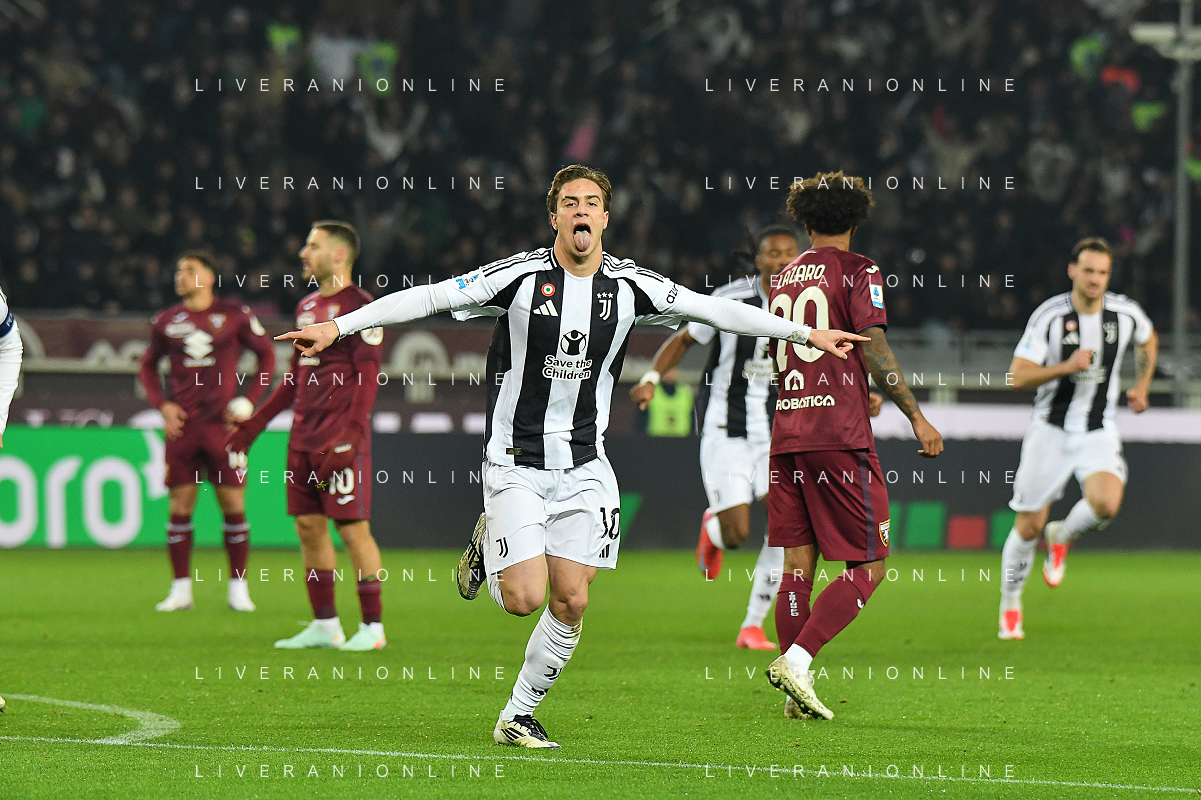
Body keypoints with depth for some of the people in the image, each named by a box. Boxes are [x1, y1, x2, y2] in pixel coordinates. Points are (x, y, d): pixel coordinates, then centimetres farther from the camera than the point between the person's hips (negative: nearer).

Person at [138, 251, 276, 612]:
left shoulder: (235, 315, 1)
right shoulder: (166, 321, 8)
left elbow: (267, 354, 8)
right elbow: (148, 366, 19)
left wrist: (248, 400, -1)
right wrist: (161, 405, 4)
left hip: (223, 423, -2)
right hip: (181, 426, 2)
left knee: (233, 504, -1)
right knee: (180, 506, -1)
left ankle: (238, 588, 6)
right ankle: (181, 589, 5)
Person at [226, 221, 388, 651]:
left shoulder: (358, 305, -8)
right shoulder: (307, 306, 17)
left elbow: (368, 377, -14)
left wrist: (349, 437, -22)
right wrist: (255, 424, 22)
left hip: (341, 440, -8)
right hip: (303, 437, 8)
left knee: (353, 528, -7)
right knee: (308, 527, 8)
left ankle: (373, 627, -2)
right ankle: (325, 625, 14)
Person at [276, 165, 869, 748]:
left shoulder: (630, 285, -1)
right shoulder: (523, 275, -12)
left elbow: (715, 310, 8)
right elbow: (429, 298, -13)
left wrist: (808, 334, 11)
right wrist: (339, 327, -20)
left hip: (584, 464, 4)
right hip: (515, 460, -3)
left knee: (571, 601, -2)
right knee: (524, 599, -12)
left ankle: (516, 717, 15)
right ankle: (488, 545, 23)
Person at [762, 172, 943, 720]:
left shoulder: (783, 279, 17)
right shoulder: (857, 272, -2)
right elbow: (874, 352, -12)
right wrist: (916, 417, -7)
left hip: (786, 432, 6)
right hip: (840, 434, -6)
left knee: (797, 563, 7)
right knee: (868, 566, -2)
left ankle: (796, 694, 3)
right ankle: (797, 660, -17)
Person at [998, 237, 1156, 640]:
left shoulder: (1126, 313, -4)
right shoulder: (1049, 316, -13)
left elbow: (1148, 340, 22)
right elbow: (1018, 376, -16)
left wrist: (1141, 387, 14)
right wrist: (1066, 367, -27)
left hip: (1098, 432, 2)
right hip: (1050, 429, -1)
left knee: (1106, 504, -26)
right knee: (1029, 527, 1)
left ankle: (1061, 537, 8)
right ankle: (1010, 606, 24)